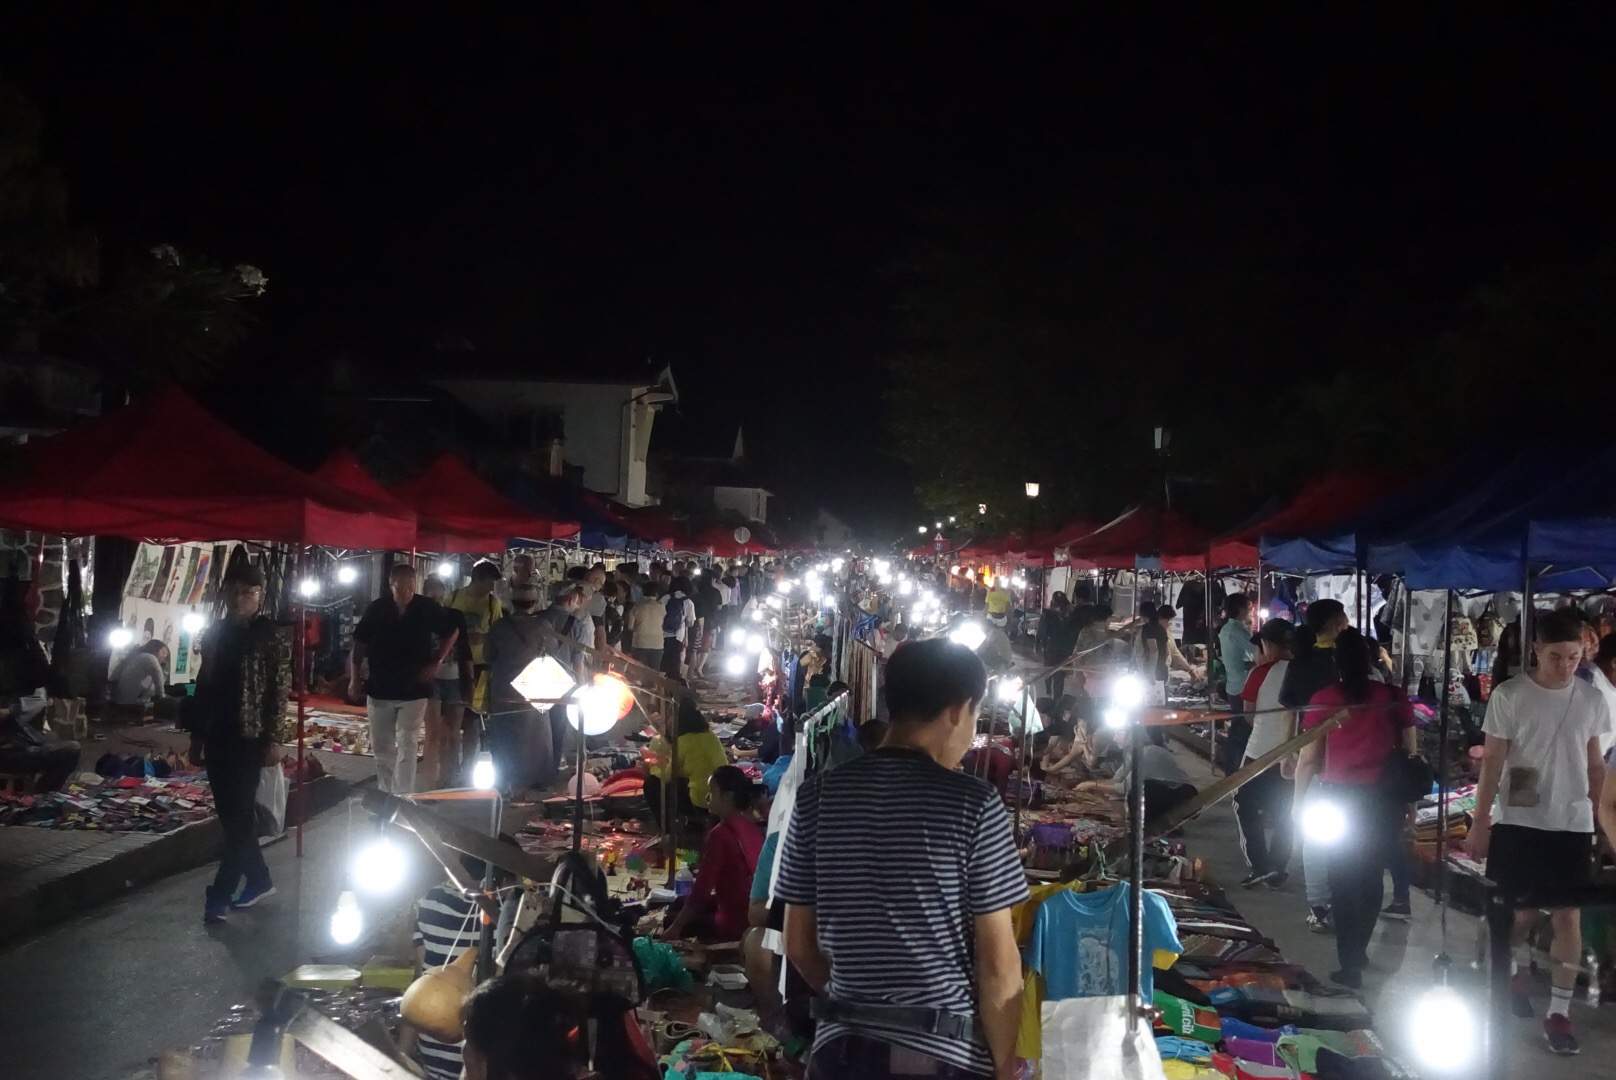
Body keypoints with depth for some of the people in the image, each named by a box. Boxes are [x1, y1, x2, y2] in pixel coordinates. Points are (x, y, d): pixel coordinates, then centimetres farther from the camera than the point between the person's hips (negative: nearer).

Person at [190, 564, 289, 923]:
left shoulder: (271, 636, -6)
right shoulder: (216, 633, 9)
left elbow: (279, 691, -9)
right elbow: (204, 686, 12)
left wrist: (270, 740, -14)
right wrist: (197, 736, 10)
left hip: (249, 738, -6)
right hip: (218, 737, 6)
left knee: (239, 816, -4)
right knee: (231, 815, 11)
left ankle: (220, 894, -2)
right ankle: (258, 880, 25)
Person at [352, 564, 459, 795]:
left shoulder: (427, 609, -8)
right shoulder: (376, 609, -6)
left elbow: (452, 632, 7)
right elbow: (360, 645, 4)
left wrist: (438, 661, -3)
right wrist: (354, 678, -1)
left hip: (414, 690, -2)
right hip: (379, 689, 2)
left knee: (406, 746, -6)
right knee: (381, 746, 12)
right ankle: (385, 793, 29)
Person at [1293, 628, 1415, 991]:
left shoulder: (1323, 699, -7)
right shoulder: (1394, 697, -2)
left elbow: (1308, 760, -6)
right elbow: (1409, 752, 4)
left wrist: (1299, 803, 7)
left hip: (1340, 799, -2)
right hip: (1385, 799, 2)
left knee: (1343, 879, 9)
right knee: (1372, 874, 19)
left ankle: (1350, 965, 8)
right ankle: (1358, 950, 32)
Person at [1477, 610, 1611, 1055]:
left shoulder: (1593, 700, 2)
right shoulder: (1508, 696, -7)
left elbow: (1594, 765, 11)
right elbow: (1493, 762, -5)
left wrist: (1598, 820, 12)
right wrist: (1480, 822, -6)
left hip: (1572, 825, 2)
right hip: (1517, 822, -2)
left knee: (1568, 917, 0)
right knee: (1521, 910, 8)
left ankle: (1559, 1012, 7)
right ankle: (1518, 973, 36)